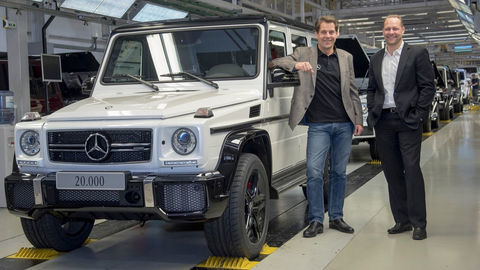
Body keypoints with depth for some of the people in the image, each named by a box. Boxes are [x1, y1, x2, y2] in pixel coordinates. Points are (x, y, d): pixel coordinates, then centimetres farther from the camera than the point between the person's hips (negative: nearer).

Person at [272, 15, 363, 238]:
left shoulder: (346, 58, 12)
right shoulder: (304, 54, 4)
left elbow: (353, 92, 14)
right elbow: (276, 63, -6)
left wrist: (358, 120, 8)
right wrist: (296, 65, -25)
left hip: (344, 124, 3)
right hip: (318, 125, -3)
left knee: (339, 172, 9)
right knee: (314, 172, -8)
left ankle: (336, 217, 20)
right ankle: (316, 221, 2)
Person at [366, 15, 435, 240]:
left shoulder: (417, 53, 0)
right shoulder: (376, 59, 15)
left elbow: (428, 87, -3)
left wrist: (418, 115, -10)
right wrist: (372, 113, 6)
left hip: (408, 120, -5)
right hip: (383, 121, 5)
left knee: (412, 169, -8)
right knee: (391, 172, 7)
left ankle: (419, 223, -1)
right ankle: (402, 220, 15)